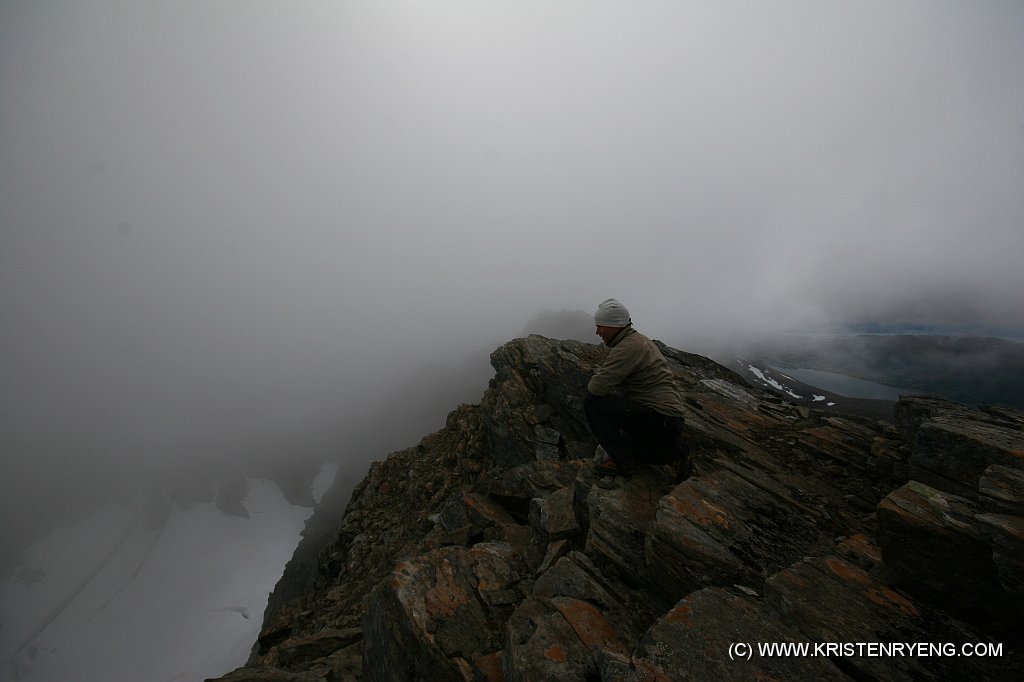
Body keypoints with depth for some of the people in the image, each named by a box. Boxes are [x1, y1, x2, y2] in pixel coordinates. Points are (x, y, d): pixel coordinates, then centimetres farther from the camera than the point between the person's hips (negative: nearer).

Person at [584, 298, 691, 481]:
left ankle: (621, 460, -4)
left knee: (592, 402, -15)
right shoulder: (639, 339, 14)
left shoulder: (627, 347, -19)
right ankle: (670, 452, 14)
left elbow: (597, 387, -24)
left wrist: (592, 384, -3)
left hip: (659, 420, -10)